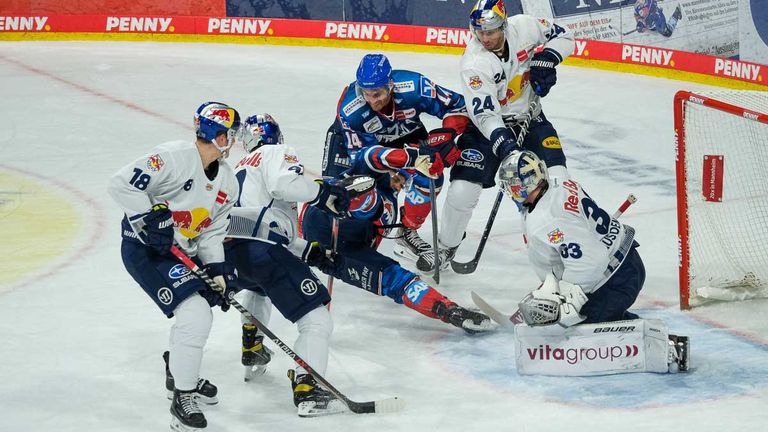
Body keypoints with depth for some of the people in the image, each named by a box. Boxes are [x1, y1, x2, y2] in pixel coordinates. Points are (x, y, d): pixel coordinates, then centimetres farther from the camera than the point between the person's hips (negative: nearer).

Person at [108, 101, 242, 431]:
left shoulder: (227, 183, 5)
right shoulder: (175, 157, -22)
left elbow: (212, 234, 10)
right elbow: (122, 184, -26)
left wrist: (219, 273, -3)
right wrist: (149, 219, -28)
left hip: (182, 252, 10)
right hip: (145, 250, -10)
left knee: (202, 309, 23)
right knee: (195, 314, -19)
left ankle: (181, 373, 47)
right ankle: (182, 399, -10)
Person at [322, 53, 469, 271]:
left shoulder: (414, 87, -38)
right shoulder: (350, 110, -40)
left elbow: (456, 105, -24)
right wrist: (409, 156, -47)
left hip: (405, 134, 2)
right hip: (357, 137, -2)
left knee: (429, 176, -16)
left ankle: (407, 233, 5)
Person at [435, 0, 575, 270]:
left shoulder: (525, 27, -17)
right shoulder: (474, 64, -27)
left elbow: (563, 37, 0)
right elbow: (485, 114, -32)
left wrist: (547, 57, -20)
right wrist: (502, 142, -47)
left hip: (529, 117, 3)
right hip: (488, 125, -3)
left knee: (556, 180, -11)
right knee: (463, 189, -10)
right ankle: (446, 247, 14)